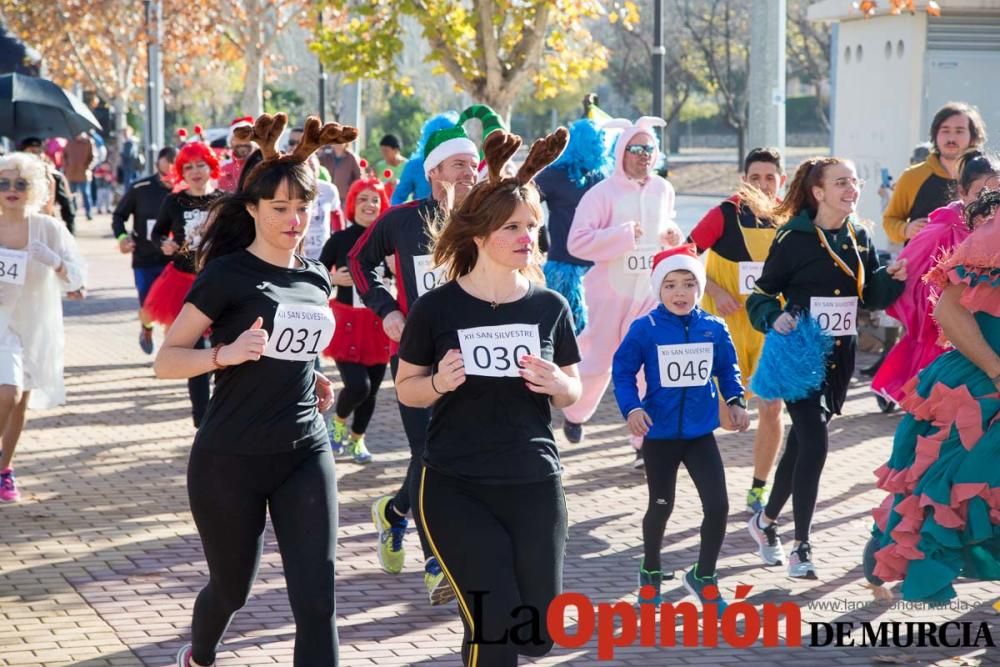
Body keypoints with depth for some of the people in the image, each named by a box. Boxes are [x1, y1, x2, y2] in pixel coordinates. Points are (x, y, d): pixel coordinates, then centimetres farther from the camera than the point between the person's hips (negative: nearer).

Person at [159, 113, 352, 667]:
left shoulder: (315, 279, 8)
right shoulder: (228, 274, -9)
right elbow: (166, 360, -14)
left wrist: (314, 383, 7)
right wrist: (226, 354, -31)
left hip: (305, 456, 4)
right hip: (229, 461, -4)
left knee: (317, 600, -9)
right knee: (232, 588, 13)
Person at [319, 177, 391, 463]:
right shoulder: (339, 239, -4)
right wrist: (334, 279, -15)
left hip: (378, 323, 3)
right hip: (347, 321, -3)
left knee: (372, 389, 8)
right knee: (357, 385, -16)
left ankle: (357, 439, 29)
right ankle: (337, 421, 15)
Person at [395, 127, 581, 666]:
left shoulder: (550, 306, 1)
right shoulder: (436, 308, -5)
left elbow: (572, 393, 11)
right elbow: (406, 389, 4)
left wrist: (558, 385, -12)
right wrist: (439, 382, -17)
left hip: (533, 484, 3)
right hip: (454, 486, -3)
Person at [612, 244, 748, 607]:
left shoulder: (714, 328, -3)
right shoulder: (645, 329, -12)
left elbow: (727, 369, 10)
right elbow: (623, 371, -8)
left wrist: (735, 401, -3)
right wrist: (631, 408, -21)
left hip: (700, 433, 2)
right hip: (659, 434, -2)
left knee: (718, 505, -3)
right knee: (661, 506, 9)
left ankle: (703, 576, 19)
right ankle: (651, 573, 33)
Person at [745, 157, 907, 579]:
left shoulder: (860, 238, 6)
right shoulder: (793, 239, -11)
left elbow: (871, 296, 11)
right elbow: (762, 295, -5)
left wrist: (893, 278, -7)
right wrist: (774, 319, -24)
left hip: (840, 357, 6)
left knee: (801, 443, 15)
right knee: (814, 444, -15)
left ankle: (766, 521, 35)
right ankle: (801, 547, -5)